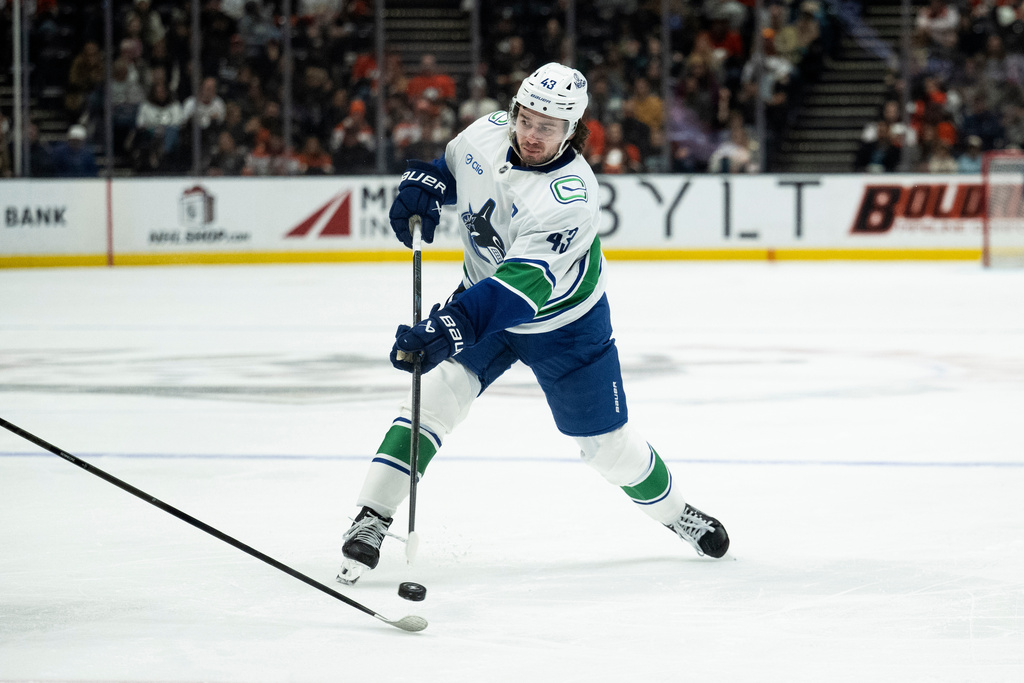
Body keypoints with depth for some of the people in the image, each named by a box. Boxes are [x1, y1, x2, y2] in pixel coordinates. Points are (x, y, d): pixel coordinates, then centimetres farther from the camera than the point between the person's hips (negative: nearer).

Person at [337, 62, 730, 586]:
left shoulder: (572, 195, -36)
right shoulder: (487, 134, -18)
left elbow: (524, 286, -47)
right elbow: (449, 168, 8)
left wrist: (449, 326, -58)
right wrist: (422, 184, -15)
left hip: (564, 321, -4)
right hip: (484, 297, 4)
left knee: (606, 443, 5)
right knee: (437, 393, -17)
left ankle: (673, 511, 33)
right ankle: (372, 517, -15)